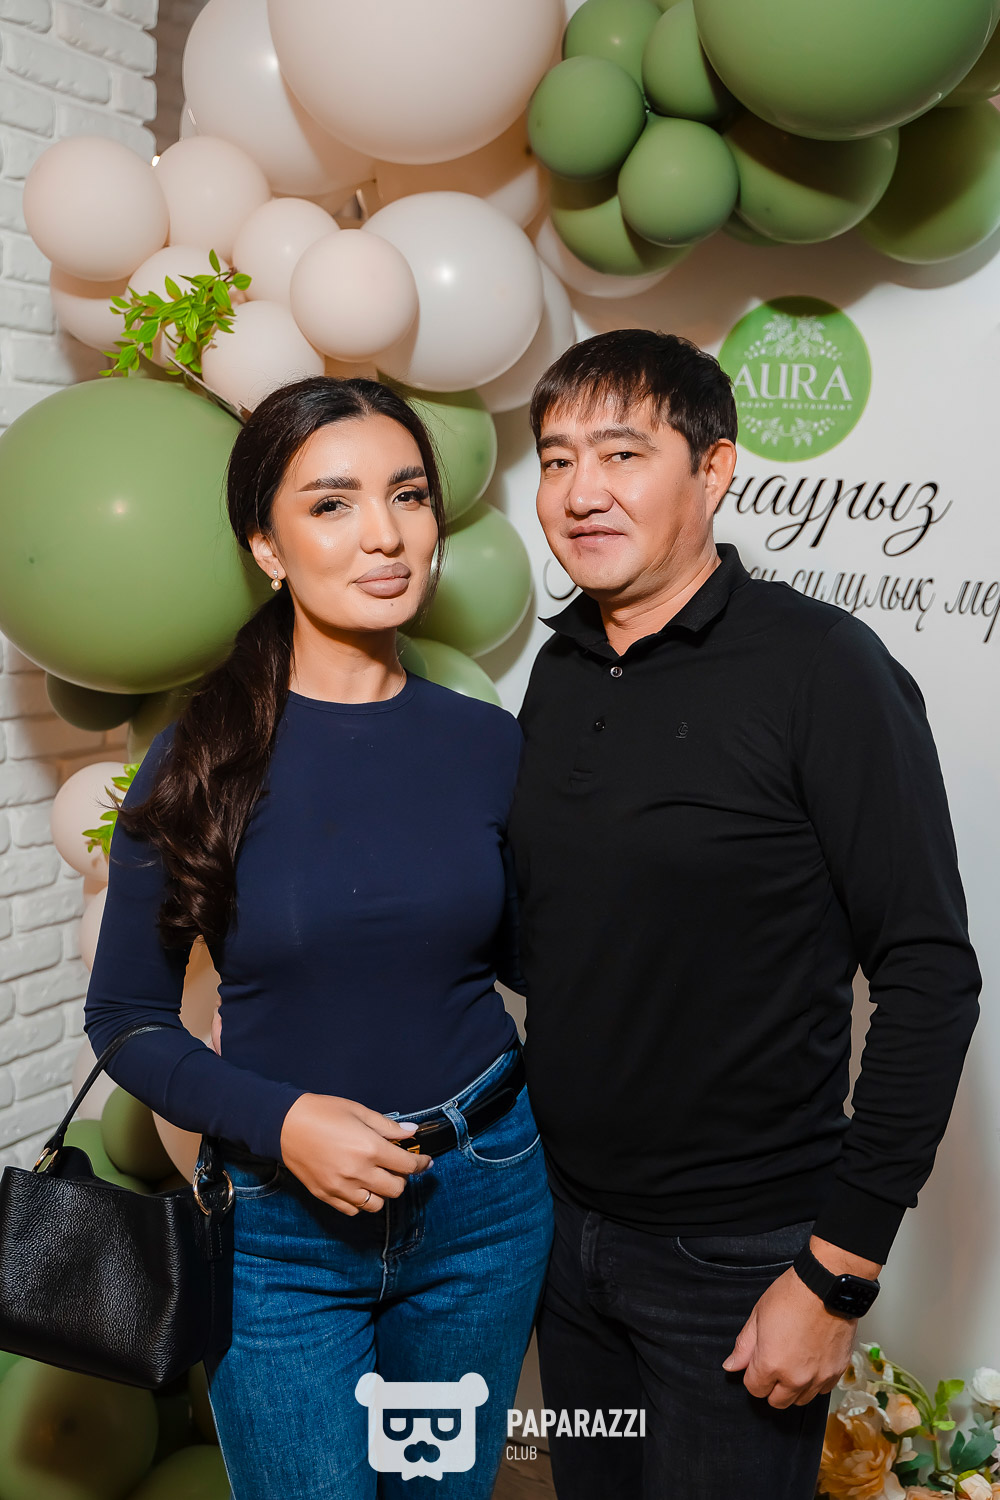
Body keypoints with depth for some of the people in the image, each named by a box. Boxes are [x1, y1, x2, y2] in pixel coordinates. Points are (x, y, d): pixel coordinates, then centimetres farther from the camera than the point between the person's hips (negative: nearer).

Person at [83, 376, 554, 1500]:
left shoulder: (491, 745, -5)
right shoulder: (202, 761, -12)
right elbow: (125, 1017, -5)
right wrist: (280, 1121, -18)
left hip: (484, 1203, 3)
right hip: (282, 1227, -2)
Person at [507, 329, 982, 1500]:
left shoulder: (819, 669, -16)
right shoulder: (557, 673, 3)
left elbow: (928, 974, -17)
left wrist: (839, 1268, -17)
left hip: (739, 1256, -5)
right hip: (564, 1217, 6)